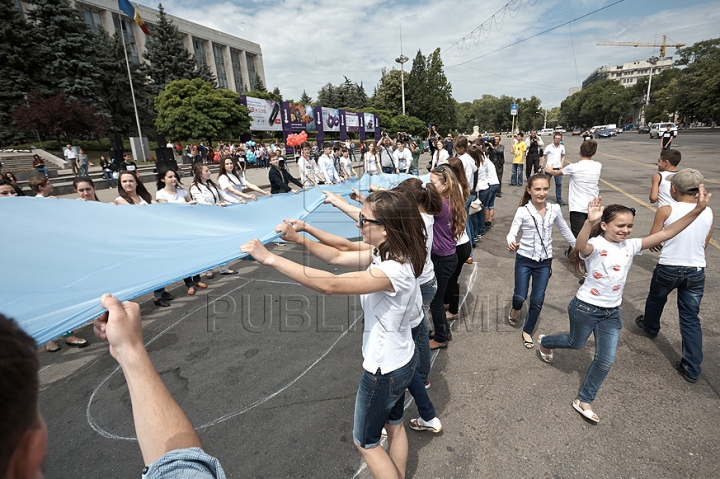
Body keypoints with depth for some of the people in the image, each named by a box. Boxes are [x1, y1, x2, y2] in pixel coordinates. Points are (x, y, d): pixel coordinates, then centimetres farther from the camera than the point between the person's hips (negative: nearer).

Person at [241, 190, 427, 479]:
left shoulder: (394, 270, -35)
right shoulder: (386, 254, -7)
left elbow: (330, 285, -43)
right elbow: (337, 257, -2)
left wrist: (270, 258, -40)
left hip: (384, 370, -9)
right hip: (399, 361, 9)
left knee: (365, 441, 18)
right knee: (394, 426, 29)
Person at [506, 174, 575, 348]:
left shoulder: (555, 209, -4)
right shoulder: (523, 211, -13)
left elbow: (565, 231, 10)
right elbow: (512, 233, -18)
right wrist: (512, 243, -40)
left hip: (544, 262, 2)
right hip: (524, 260, -2)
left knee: (537, 300, 6)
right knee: (520, 297, 1)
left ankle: (527, 331, 27)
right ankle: (515, 309, 38)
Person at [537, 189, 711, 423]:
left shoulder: (630, 246, -3)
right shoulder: (595, 245, -22)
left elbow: (666, 233, -10)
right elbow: (580, 246, -47)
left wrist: (697, 210, -20)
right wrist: (589, 221, -66)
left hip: (612, 312, 5)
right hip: (586, 307, -5)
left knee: (606, 360, 5)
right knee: (575, 343, 20)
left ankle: (583, 400, 23)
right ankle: (544, 342, 53)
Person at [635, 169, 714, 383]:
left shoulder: (665, 210, -14)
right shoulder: (709, 213, -2)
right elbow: (704, 244, 9)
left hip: (668, 269, -3)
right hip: (696, 271, 3)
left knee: (655, 299, 28)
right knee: (691, 319, 10)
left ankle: (650, 326, 55)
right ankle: (692, 369, 14)